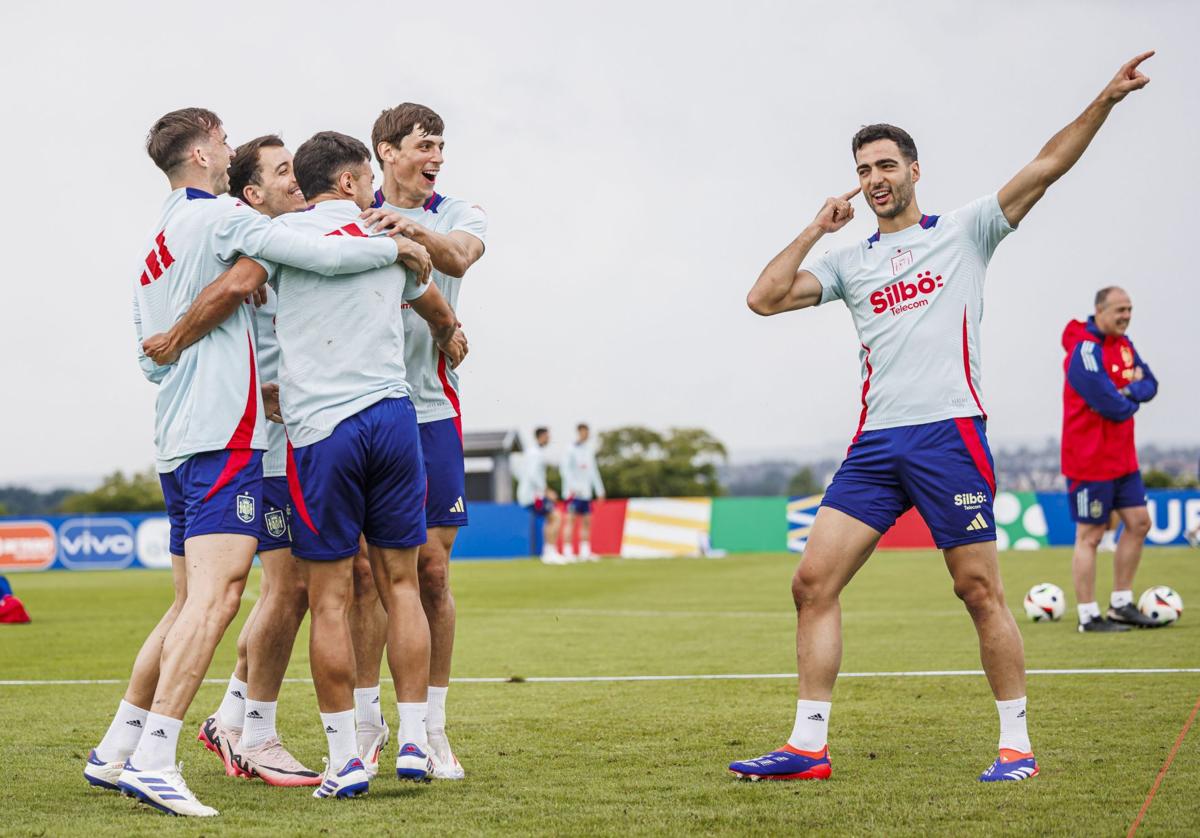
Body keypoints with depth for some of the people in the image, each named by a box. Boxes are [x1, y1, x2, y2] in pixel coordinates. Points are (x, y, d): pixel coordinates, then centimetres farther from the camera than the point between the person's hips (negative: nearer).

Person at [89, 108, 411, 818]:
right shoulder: (220, 217, -5)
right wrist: (396, 246, 3)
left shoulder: (154, 248, 22)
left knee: (192, 604, 13)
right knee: (215, 596, -15)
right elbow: (322, 256, -13)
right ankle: (154, 760, -22)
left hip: (178, 441, 10)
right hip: (226, 436, -9)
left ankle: (115, 751, 14)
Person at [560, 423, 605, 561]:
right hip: (573, 492, -7)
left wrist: (599, 491, 19)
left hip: (586, 492, 7)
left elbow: (593, 471, 22)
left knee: (586, 521, 6)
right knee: (571, 520, -9)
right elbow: (566, 469, -12)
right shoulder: (571, 450, -4)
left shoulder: (589, 450, 16)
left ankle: (585, 552, 11)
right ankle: (568, 552, -11)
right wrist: (572, 487, -23)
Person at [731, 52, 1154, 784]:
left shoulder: (964, 232, 8)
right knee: (814, 582, -4)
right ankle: (808, 745, 1)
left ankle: (1017, 744, 7)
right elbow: (765, 298, 10)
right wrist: (815, 231, 8)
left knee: (980, 590, -4)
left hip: (949, 432, -4)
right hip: (875, 444, 4)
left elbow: (1046, 167, 0)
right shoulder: (850, 262, 18)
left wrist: (1104, 102, -10)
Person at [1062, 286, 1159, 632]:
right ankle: (1088, 616, 3)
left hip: (1122, 457, 9)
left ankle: (1121, 604, 21)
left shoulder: (1123, 343, 9)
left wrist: (1128, 390, -15)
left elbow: (1150, 384, 6)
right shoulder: (1085, 350, -20)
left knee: (1138, 523, 11)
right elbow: (1112, 405, -25)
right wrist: (1133, 403, -4)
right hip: (1090, 460, -9)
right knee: (1090, 536, -3)